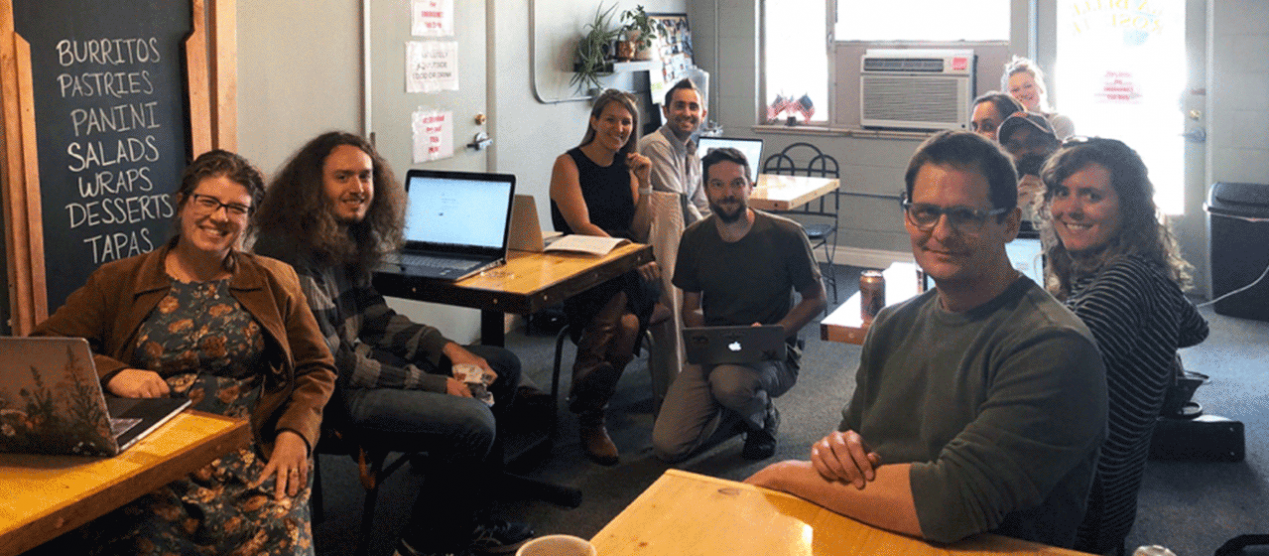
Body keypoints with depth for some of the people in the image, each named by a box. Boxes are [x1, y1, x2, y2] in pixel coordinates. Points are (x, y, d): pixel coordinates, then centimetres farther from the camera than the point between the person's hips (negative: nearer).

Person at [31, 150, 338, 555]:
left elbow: (317, 369, 16)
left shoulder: (273, 283, 16)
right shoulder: (118, 282, 14)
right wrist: (110, 372, -13)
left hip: (253, 459, 1)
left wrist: (296, 433, -3)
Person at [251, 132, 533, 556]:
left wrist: (447, 349, 0)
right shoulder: (291, 252, -22)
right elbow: (330, 363, -22)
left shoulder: (349, 237, 8)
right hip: (330, 394, -11)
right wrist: (434, 385, -19)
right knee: (473, 421, -24)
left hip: (362, 357, 11)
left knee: (503, 367, 13)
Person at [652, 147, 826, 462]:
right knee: (667, 446, -14)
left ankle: (763, 418, -1)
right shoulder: (694, 239, 2)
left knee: (727, 381, -39)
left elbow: (816, 299, 0)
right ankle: (735, 413, 18)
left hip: (772, 356, -3)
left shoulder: (785, 235, -9)